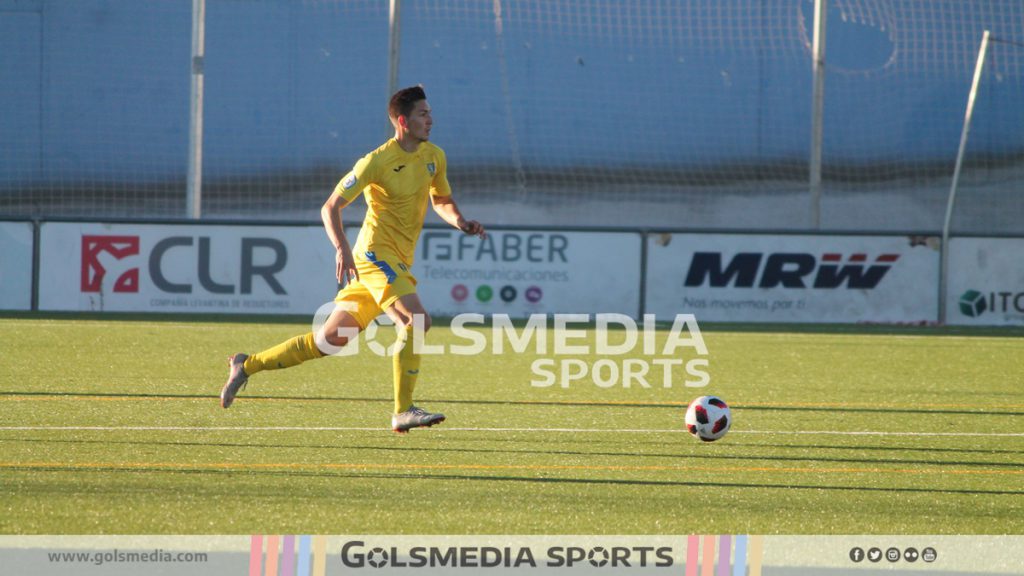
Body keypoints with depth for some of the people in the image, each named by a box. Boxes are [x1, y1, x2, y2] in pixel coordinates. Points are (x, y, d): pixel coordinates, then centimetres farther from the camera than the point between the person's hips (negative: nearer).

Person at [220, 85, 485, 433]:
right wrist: (343, 248, -26)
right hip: (375, 253, -8)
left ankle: (247, 365, 22)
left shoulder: (434, 157, 8)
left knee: (334, 336, 11)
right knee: (416, 320, -24)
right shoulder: (377, 162, -13)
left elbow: (442, 201, 24)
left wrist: (460, 222, 3)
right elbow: (331, 207, -10)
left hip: (398, 263, 8)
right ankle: (403, 412, -20)